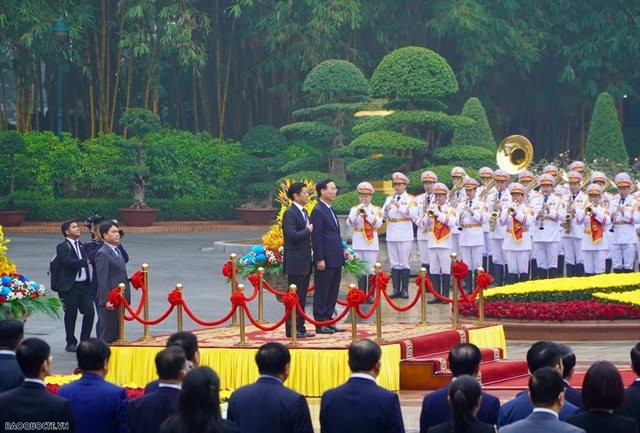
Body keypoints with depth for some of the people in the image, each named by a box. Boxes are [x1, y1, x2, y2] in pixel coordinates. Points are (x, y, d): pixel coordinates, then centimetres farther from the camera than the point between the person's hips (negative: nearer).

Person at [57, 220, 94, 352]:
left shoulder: (82, 245, 16)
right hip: (70, 286, -6)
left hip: (84, 285, 6)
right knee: (71, 315, 2)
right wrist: (85, 261, -20)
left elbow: (91, 257, 11)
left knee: (89, 312, 1)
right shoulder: (62, 247, -7)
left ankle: (85, 341, 13)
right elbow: (68, 261, -22)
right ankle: (71, 343, 13)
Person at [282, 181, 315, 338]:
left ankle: (300, 328, 17)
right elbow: (292, 235, -23)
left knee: (302, 297, 12)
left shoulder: (304, 212, 15)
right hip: (295, 263, -9)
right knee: (295, 296, -5)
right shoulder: (289, 213, -13)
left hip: (305, 262, 9)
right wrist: (308, 231, -13)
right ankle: (292, 329, -1)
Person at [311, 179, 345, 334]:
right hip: (326, 260, -9)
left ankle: (328, 320, 18)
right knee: (322, 292, -1)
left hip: (335, 259, 9)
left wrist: (341, 254, 18)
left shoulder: (330, 210, 16)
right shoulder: (318, 211, -13)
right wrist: (320, 259, -19)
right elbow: (316, 236, -17)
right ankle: (320, 324, 3)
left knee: (333, 292, 12)